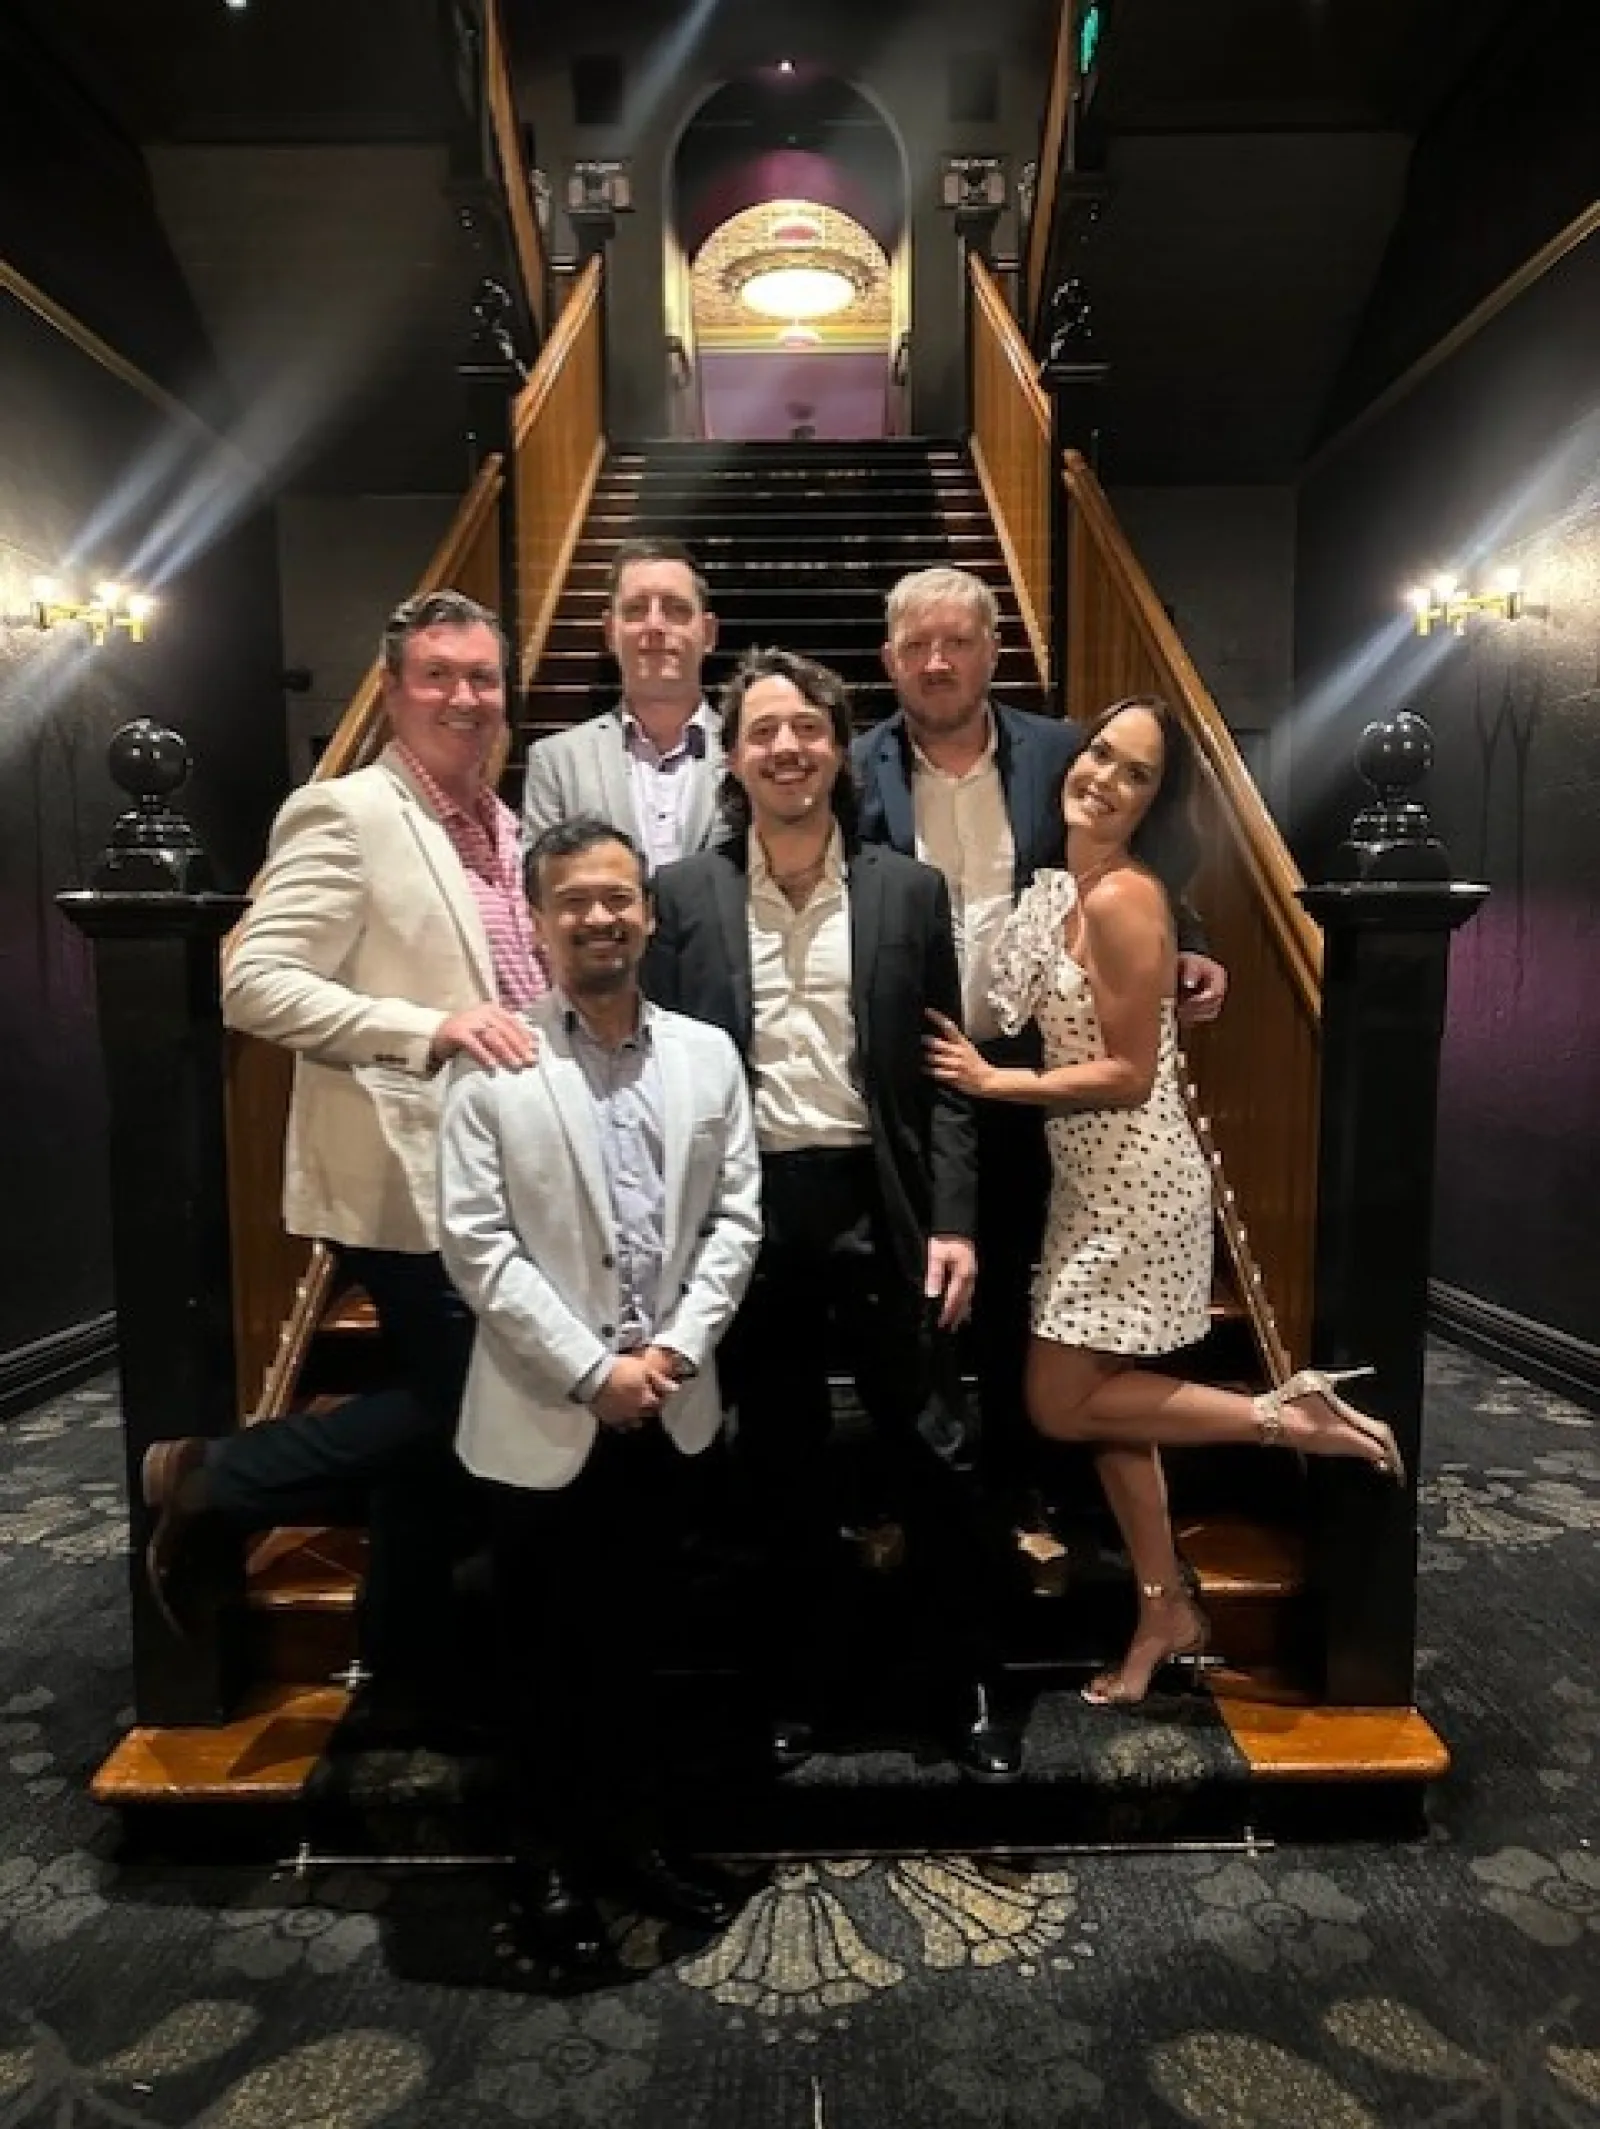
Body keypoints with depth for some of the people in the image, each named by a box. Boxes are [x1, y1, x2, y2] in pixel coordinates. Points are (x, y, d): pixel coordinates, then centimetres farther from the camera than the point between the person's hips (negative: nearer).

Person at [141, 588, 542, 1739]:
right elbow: (254, 985, -18)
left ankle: (410, 1682, 33)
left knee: (449, 1417, 15)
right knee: (455, 1407, -4)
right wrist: (429, 1027, -26)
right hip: (408, 1178, -8)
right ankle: (214, 1477, 18)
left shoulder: (501, 822, 14)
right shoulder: (344, 812, -11)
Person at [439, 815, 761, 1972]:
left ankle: (635, 1832, 39)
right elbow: (476, 1243, -12)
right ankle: (558, 1857, 34)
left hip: (670, 1409, 3)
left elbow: (737, 1218, 1)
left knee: (637, 1641, 20)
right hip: (544, 1413, -3)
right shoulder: (495, 1065, -9)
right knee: (547, 1653, 14)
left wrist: (676, 1347, -10)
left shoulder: (708, 1054, 2)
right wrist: (591, 1370, -15)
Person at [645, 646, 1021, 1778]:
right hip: (750, 1209, 1)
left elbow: (945, 1072, 3)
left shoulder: (909, 890, 2)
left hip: (882, 1205, 0)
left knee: (931, 1452, 8)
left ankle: (969, 1689, 27)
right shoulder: (684, 895, 2)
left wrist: (954, 1221, -5)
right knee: (782, 1463, 14)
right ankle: (799, 1687, 33)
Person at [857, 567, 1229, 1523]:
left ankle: (1015, 1488, 34)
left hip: (1021, 1074, 1)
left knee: (1013, 1293, 15)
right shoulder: (855, 770, -2)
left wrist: (1187, 951, -13)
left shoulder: (1060, 753, 2)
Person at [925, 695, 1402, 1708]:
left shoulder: (1122, 897, -19)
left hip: (1135, 1181, -9)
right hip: (1094, 1179, 9)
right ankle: (1167, 1609, 29)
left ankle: (1289, 1414, 7)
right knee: (1100, 1396, 15)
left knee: (1061, 1405, 0)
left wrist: (993, 1083, -14)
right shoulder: (1062, 886, 8)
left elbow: (1130, 1074, -20)